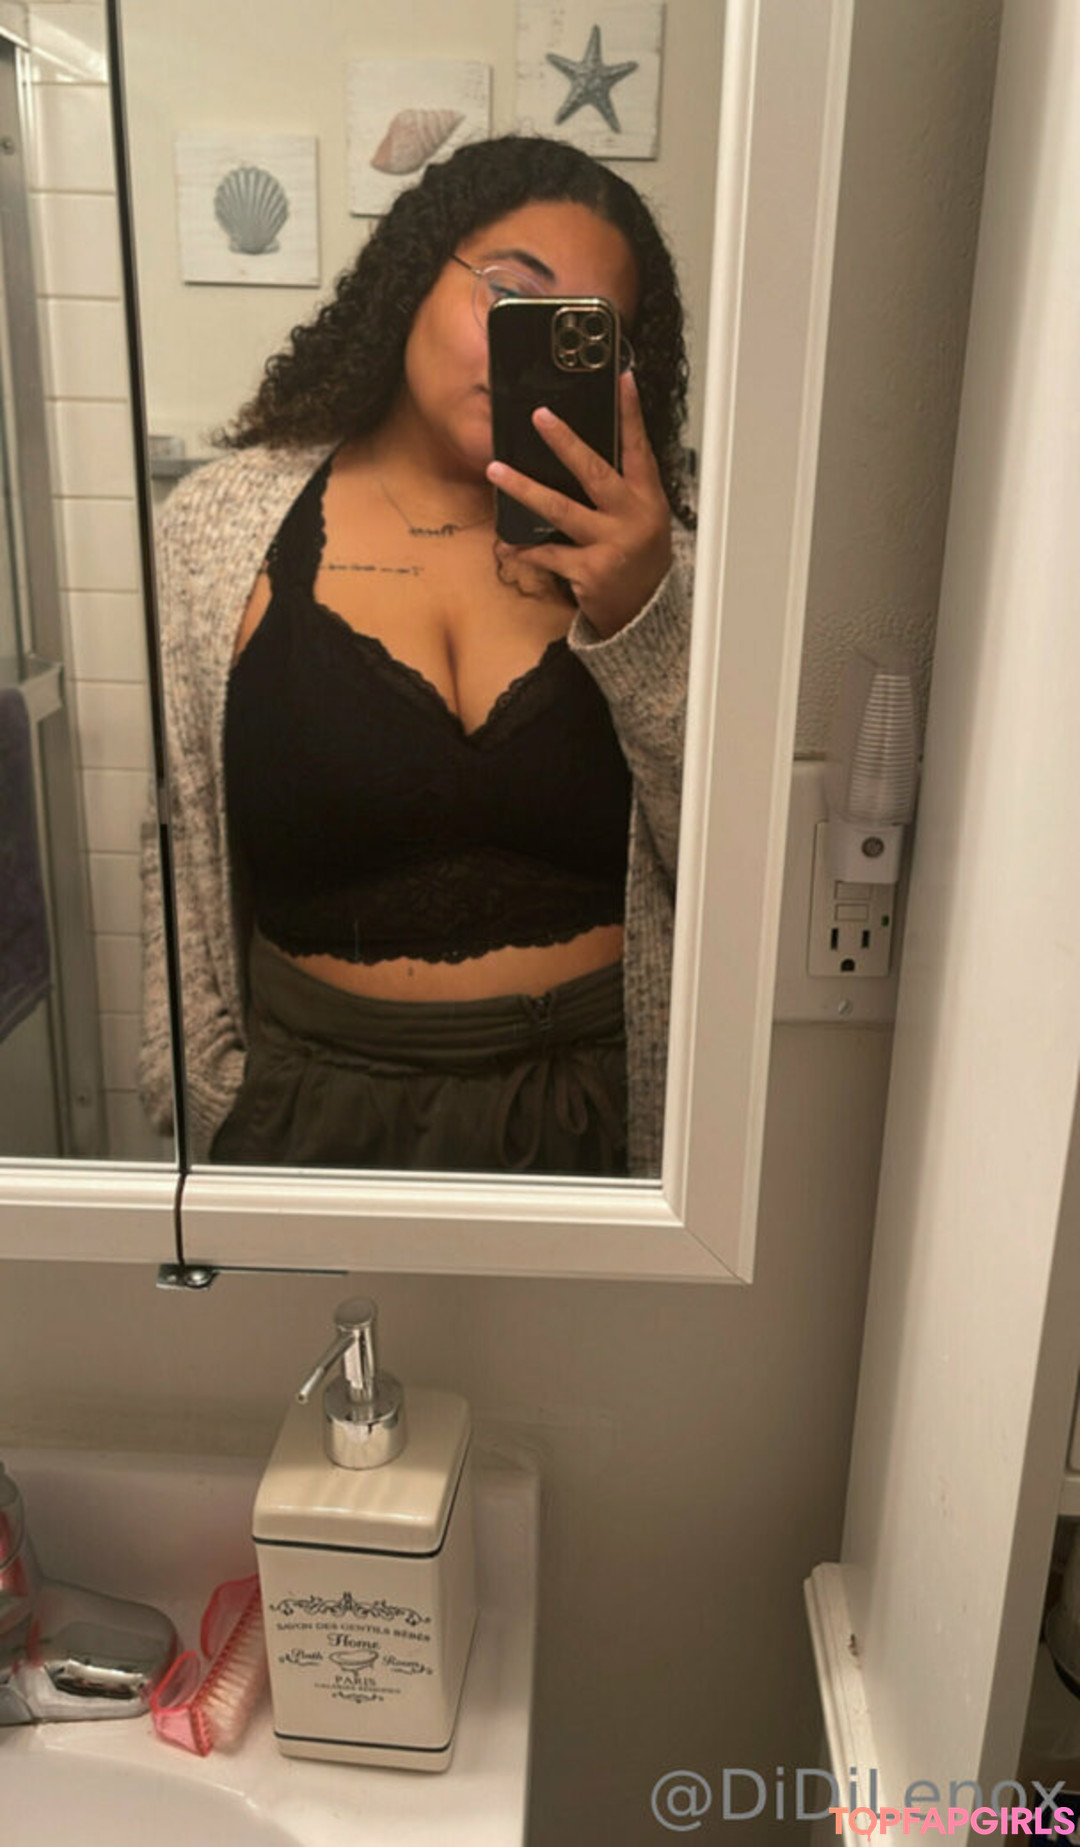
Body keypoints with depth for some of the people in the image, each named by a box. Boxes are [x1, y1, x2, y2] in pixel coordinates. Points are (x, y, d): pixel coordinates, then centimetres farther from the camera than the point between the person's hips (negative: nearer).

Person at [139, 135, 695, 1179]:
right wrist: (197, 1098, -1)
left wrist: (643, 615, -21)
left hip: (600, 1106, 1)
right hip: (316, 1110, 0)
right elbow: (184, 862, 1)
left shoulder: (643, 551, -3)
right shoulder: (223, 528, -4)